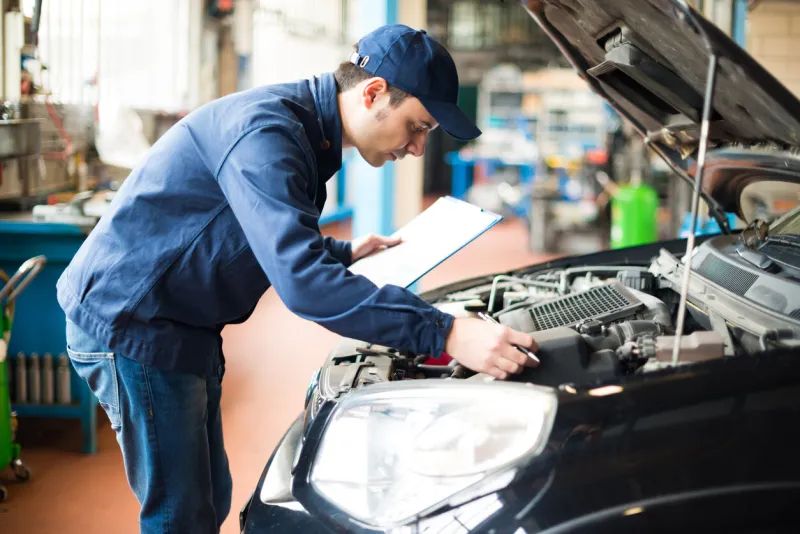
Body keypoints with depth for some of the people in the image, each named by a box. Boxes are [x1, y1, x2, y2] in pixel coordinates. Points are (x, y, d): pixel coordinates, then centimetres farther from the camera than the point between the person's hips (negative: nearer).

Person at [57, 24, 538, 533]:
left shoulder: (307, 131, 8)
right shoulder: (265, 131, -25)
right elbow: (302, 281, -35)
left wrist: (345, 252, 13)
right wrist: (445, 334, -38)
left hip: (184, 329, 10)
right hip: (131, 323, -10)